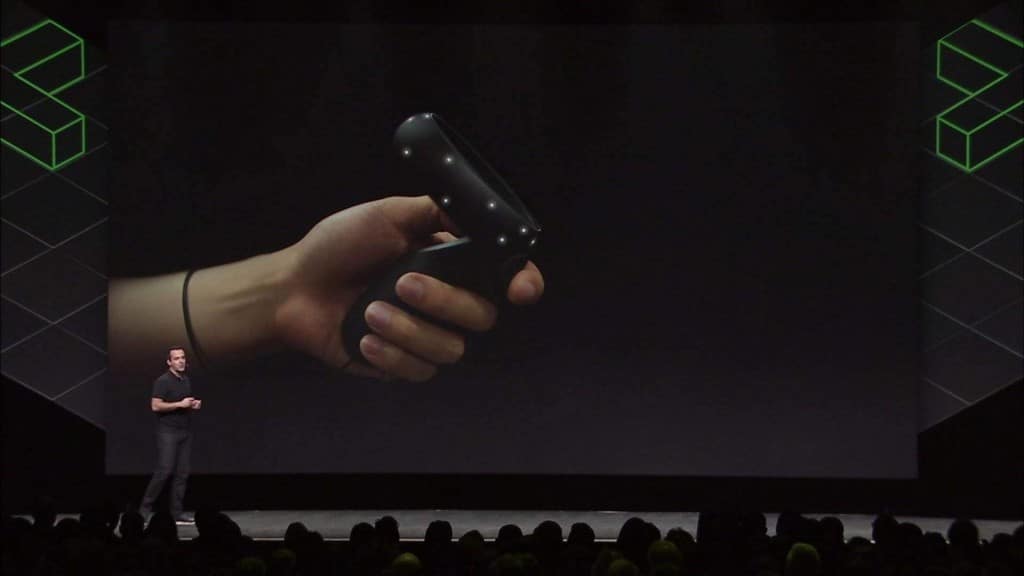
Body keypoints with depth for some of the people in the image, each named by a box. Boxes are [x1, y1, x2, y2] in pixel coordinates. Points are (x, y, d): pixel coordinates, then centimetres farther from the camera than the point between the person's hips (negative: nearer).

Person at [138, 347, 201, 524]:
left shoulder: (187, 381, 15)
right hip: (168, 432, -7)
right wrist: (180, 404, -20)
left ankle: (177, 512, 4)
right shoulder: (163, 381, -9)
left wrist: (194, 404, 7)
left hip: (185, 432, 7)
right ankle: (146, 508, -3)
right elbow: (156, 406, -17)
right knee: (164, 470, -13)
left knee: (182, 474, 2)